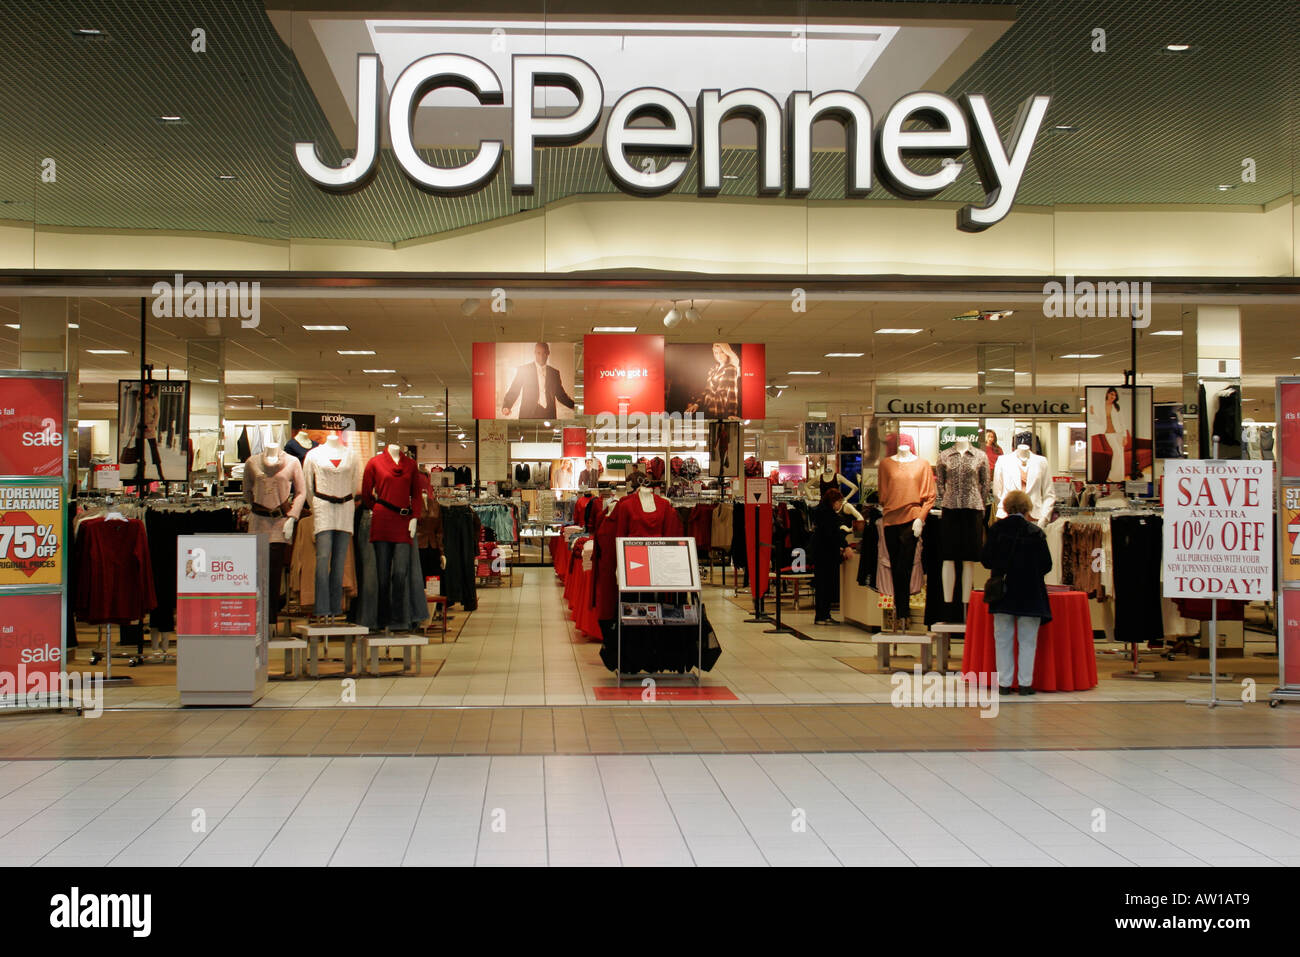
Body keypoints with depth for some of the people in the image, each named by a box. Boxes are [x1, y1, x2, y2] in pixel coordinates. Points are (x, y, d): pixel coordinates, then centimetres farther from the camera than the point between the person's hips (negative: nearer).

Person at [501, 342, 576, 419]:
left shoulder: (554, 373, 14)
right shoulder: (523, 370, 6)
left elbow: (560, 395, 20)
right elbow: (513, 391, 3)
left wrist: (574, 405, 5)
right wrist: (506, 407, -15)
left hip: (548, 415, 3)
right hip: (528, 415, -2)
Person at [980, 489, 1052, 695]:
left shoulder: (996, 529, -4)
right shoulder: (1035, 532, -7)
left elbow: (985, 560, -1)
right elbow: (1046, 564, -3)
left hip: (1002, 593, 1)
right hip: (1029, 594, -1)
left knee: (1003, 639, 8)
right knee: (1027, 640, 7)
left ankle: (1004, 683, 8)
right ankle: (1025, 683, 6)